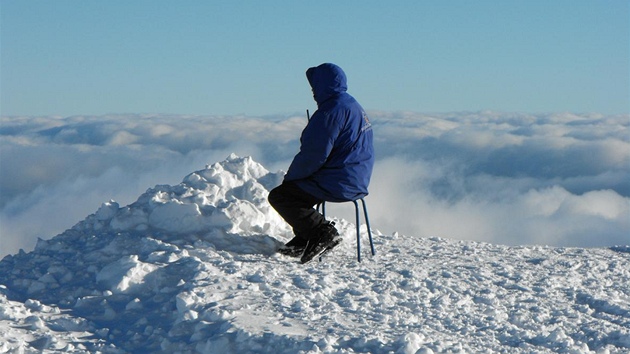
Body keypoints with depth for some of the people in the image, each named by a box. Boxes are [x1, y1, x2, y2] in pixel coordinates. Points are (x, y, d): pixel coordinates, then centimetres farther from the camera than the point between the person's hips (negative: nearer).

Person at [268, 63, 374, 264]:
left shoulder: (332, 111, -18)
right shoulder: (352, 106, 15)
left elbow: (314, 155, -20)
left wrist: (291, 176, -3)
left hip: (339, 184, -11)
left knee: (279, 196, -6)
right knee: (295, 189, 27)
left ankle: (324, 233, -14)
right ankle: (303, 240, 19)